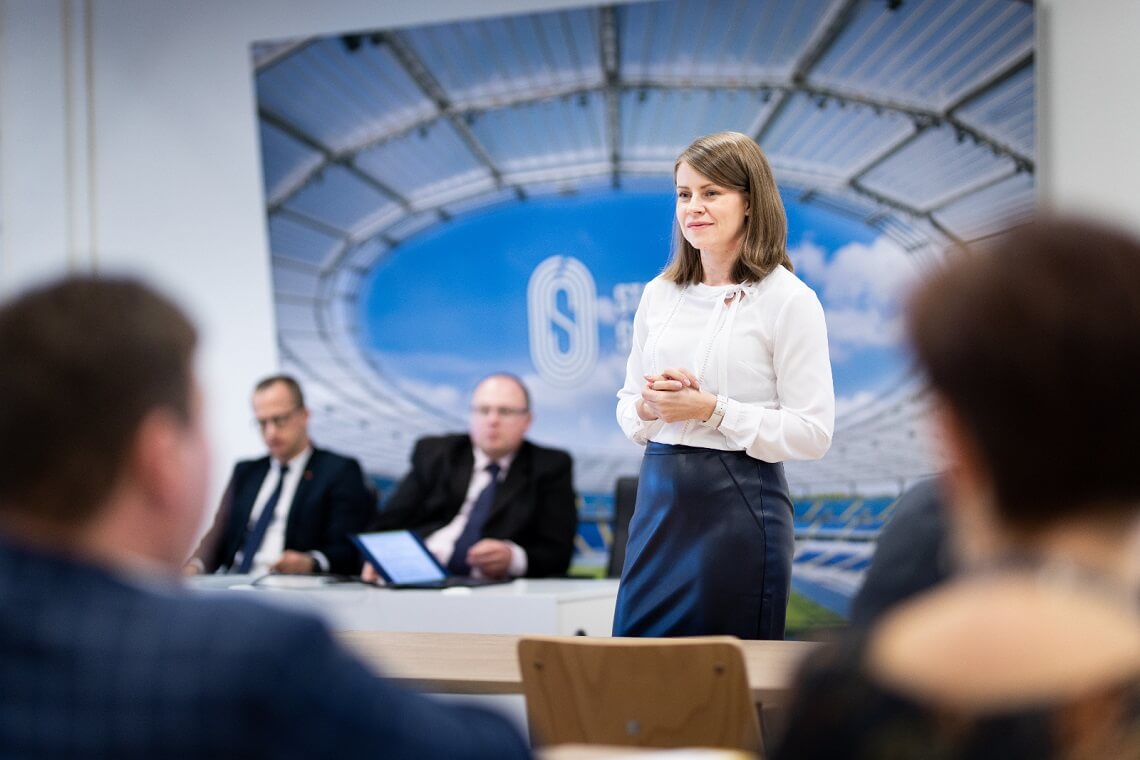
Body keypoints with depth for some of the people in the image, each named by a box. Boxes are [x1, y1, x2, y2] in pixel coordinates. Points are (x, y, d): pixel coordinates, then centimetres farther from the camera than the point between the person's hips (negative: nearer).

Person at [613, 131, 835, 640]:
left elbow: (813, 433, -11)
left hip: (740, 503, -5)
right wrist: (649, 406, -6)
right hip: (659, 496, 5)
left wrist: (711, 409, -16)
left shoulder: (788, 300, -6)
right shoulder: (659, 293, 10)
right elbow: (627, 405, 17)